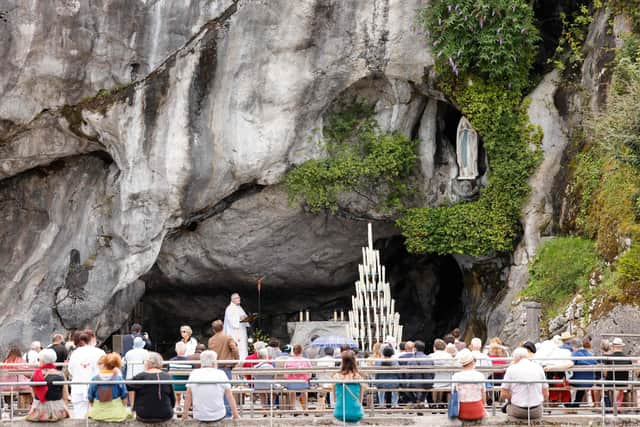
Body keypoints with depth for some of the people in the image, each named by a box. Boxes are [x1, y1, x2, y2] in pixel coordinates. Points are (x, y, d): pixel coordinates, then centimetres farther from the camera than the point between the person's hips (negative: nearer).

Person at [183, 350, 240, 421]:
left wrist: (185, 415, 10)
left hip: (199, 417, 1)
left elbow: (188, 397, 0)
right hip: (218, 416, -1)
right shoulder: (220, 374, -6)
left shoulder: (194, 374, -3)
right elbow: (230, 397, -4)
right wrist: (235, 415, 4)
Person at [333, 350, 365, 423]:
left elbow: (334, 399, 3)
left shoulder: (336, 377, -6)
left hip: (340, 415, 1)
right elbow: (360, 400, 1)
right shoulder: (359, 377, -7)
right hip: (356, 415, -1)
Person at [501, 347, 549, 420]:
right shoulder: (538, 368, 6)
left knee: (508, 407, 30)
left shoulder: (511, 369, 0)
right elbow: (546, 395, 8)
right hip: (536, 413, 1)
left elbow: (503, 395, -1)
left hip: (517, 412, -1)